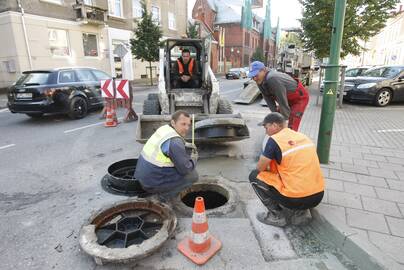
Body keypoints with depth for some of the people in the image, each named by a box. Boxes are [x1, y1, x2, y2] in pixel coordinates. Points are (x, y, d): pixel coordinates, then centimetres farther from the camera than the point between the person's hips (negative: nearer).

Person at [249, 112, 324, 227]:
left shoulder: (274, 140, -10)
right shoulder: (303, 136, 11)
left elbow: (260, 168, -2)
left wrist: (268, 169, 20)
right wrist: (274, 170, 29)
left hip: (296, 199, -7)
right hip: (318, 196, 7)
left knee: (254, 176, 7)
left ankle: (277, 216, 9)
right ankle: (300, 213, 16)